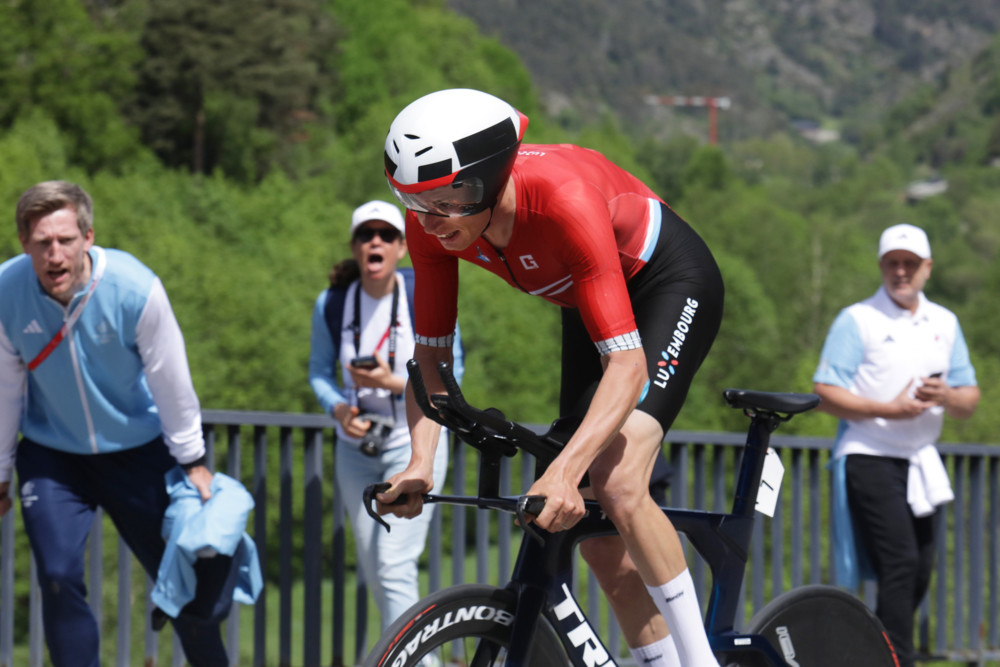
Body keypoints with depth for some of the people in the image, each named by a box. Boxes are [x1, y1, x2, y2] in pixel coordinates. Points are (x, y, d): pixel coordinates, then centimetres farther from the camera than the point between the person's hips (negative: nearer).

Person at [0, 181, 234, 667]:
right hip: (51, 454, 0)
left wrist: (192, 460, -1)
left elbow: (170, 381, -10)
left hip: (137, 450, 0)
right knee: (58, 578, -13)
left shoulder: (135, 289, -24)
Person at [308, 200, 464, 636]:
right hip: (356, 448, 4)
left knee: (394, 564, -16)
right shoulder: (332, 304, -4)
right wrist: (338, 407, -13)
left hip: (415, 441, -4)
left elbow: (449, 375, -9)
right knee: (373, 570, 10)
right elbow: (319, 371, 8)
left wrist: (394, 383, -26)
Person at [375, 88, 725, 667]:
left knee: (616, 484, -26)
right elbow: (430, 355, -11)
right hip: (593, 299, 7)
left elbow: (627, 364, -42)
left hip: (671, 280, -7)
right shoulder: (434, 222, -22)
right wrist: (420, 464, -26)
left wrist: (564, 472, -52)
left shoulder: (565, 200, -40)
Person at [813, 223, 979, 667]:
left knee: (918, 575, 7)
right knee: (899, 564, -17)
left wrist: (945, 396, -9)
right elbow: (825, 394, -9)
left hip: (922, 461, 6)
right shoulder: (857, 320, -2)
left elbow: (969, 403, 14)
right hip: (869, 458, -6)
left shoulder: (944, 323, 14)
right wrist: (888, 409, -18)